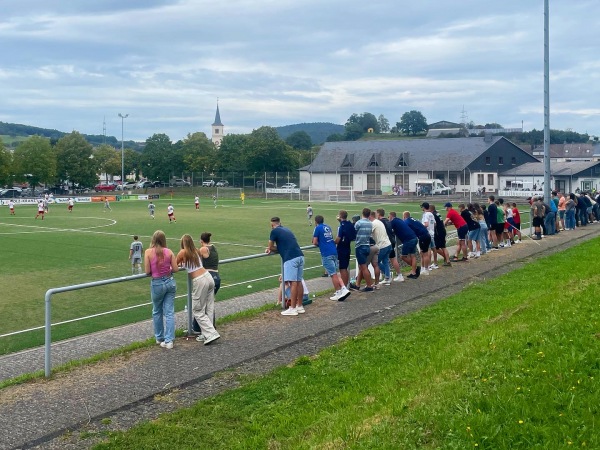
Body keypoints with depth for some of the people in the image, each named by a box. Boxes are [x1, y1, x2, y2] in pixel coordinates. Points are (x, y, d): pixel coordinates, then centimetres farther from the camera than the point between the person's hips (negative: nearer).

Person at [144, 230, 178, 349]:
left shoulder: (148, 252, -10)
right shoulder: (169, 252, -4)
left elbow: (147, 271, -10)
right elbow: (175, 269, -3)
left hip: (157, 284, -2)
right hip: (170, 282, 2)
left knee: (157, 312, 18)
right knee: (169, 312, 5)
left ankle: (159, 338, 29)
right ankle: (169, 340, 2)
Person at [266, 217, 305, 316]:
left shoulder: (274, 231, 2)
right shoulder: (287, 230, 24)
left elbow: (270, 247, 8)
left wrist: (269, 249, 29)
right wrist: (274, 248, 27)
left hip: (291, 258, -8)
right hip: (300, 256, 8)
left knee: (293, 282, -8)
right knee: (298, 281, 11)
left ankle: (293, 308, -7)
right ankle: (300, 306, 17)